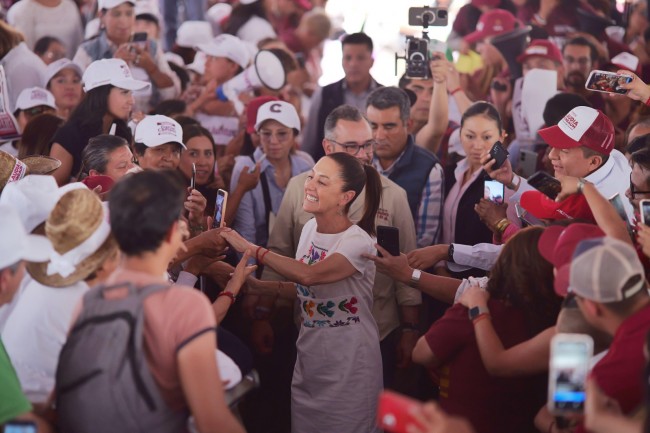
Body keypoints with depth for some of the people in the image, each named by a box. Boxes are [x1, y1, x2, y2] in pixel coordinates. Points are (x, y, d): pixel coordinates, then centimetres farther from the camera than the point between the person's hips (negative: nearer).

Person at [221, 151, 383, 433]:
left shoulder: (357, 242, -19)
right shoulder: (310, 228, 4)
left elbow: (309, 275, -33)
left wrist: (251, 249, -27)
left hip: (348, 367, -7)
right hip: (308, 360, 7)